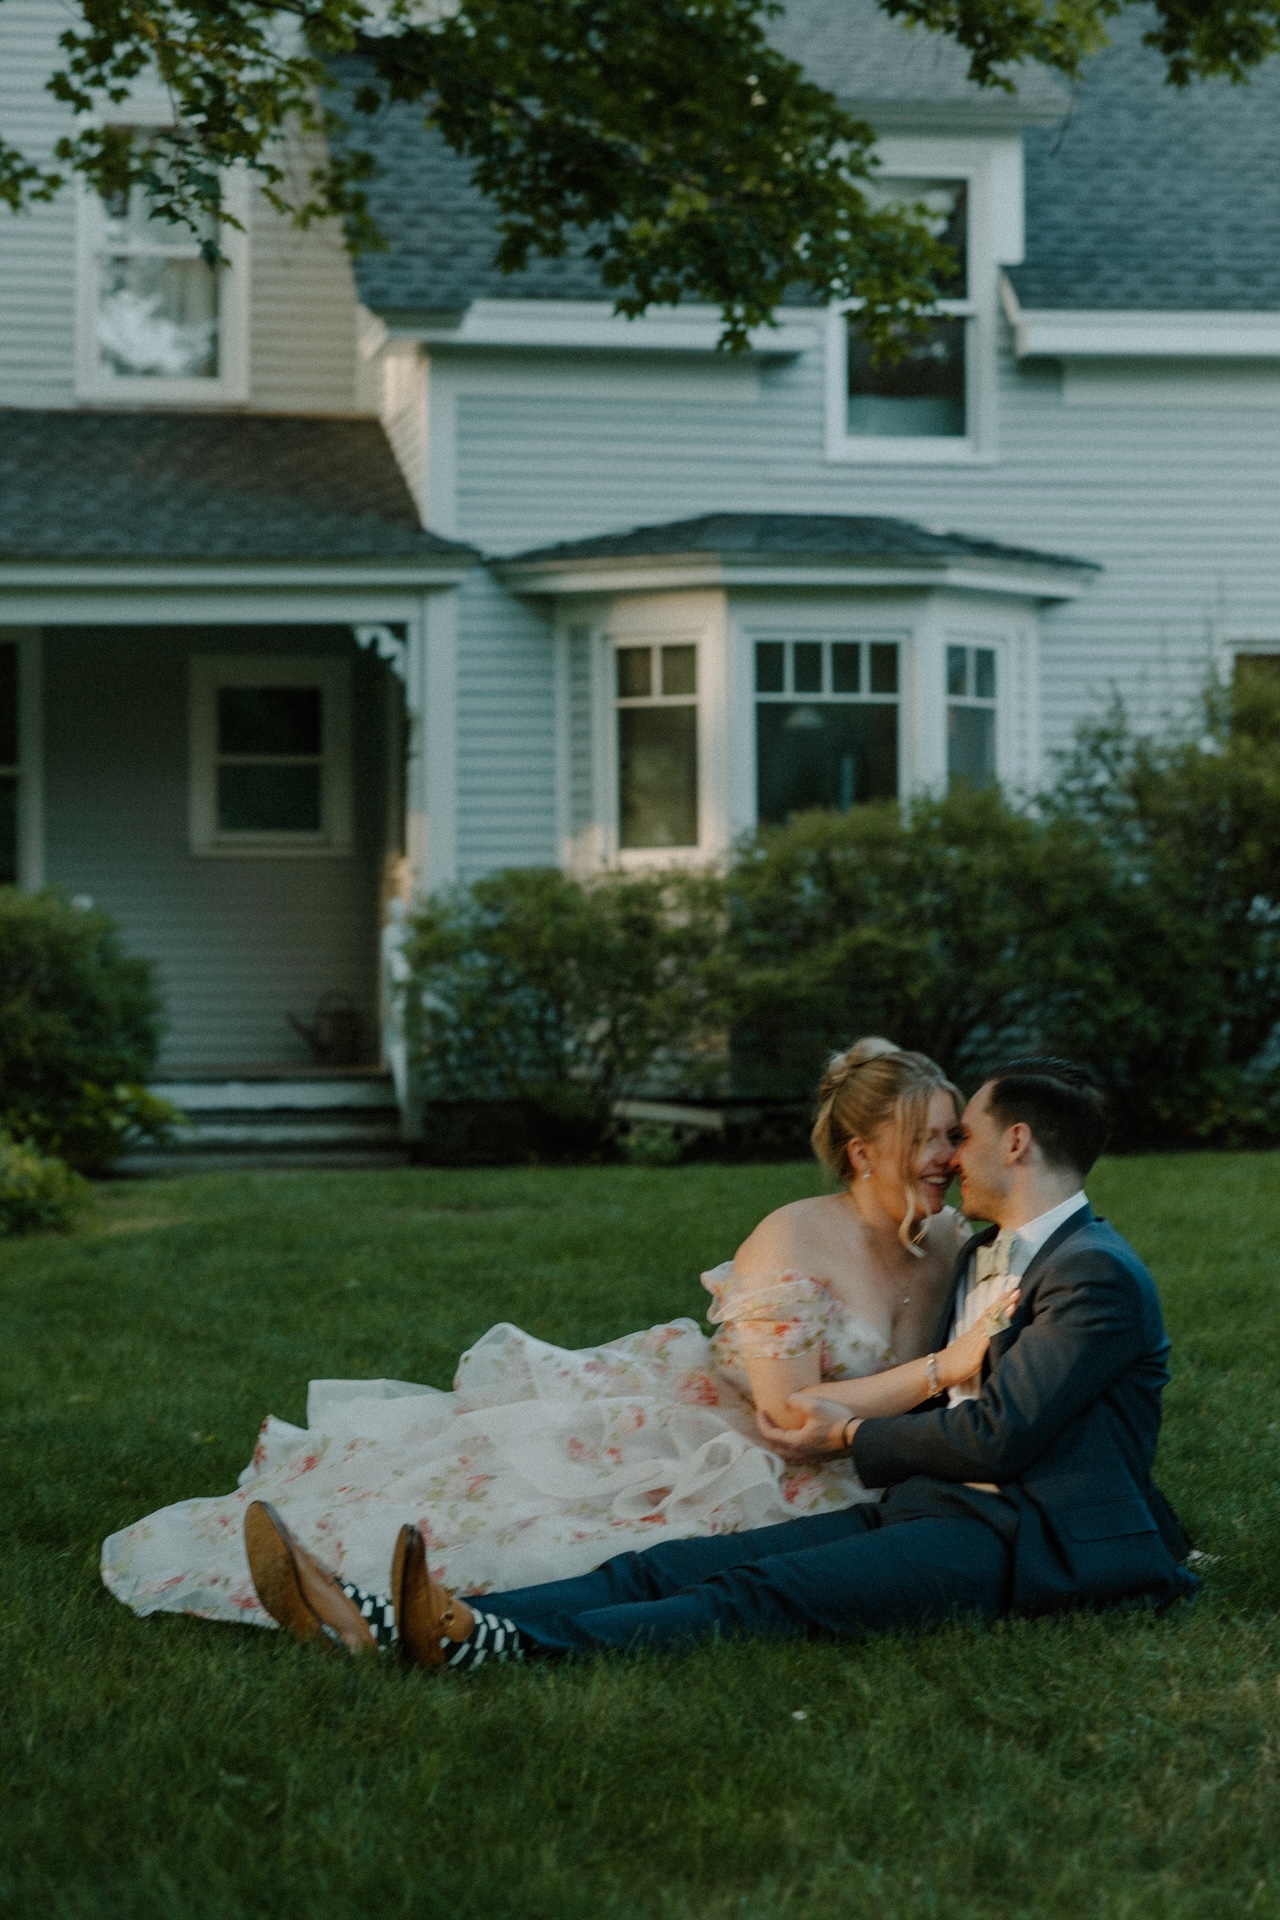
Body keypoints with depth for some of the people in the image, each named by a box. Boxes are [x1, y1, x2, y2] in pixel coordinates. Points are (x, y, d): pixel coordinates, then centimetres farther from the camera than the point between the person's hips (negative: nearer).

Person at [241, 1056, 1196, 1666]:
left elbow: (995, 1436, -15)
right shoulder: (983, 1258, 26)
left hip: (1013, 1539, -9)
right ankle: (388, 1628, -32)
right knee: (662, 1568, -14)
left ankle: (482, 1644, -55)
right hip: (928, 1510, 9)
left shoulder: (1099, 1276, -7)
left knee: (755, 1595, -32)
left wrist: (852, 1436, -3)